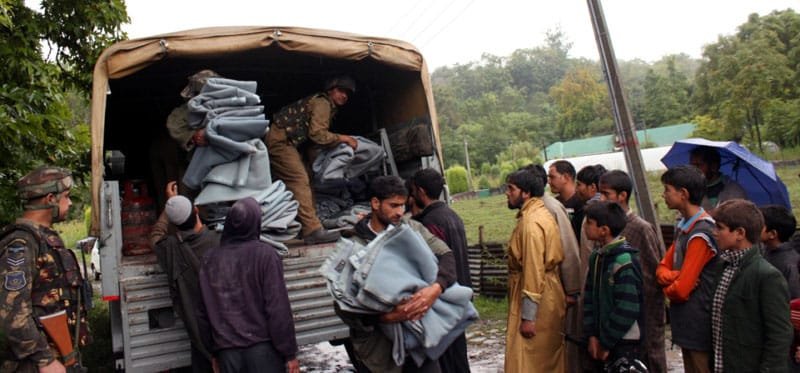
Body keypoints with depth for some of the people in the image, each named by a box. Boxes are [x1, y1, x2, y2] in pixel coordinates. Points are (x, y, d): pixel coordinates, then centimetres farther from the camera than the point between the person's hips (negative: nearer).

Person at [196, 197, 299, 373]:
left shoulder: (209, 259, 4)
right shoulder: (264, 254, -11)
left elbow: (202, 312, 9)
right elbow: (278, 308, -13)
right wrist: (289, 352, -6)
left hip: (227, 351, 4)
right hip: (263, 347, -4)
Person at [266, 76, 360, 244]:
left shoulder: (326, 105, 20)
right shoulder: (322, 103, -10)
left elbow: (316, 134, 17)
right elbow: (317, 134, -18)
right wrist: (343, 138, -9)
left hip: (283, 140, 11)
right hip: (280, 140, -11)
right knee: (300, 180, -19)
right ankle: (312, 230, -26)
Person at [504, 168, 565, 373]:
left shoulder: (531, 222, -19)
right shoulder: (540, 214, 12)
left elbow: (533, 273, -23)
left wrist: (528, 317, -21)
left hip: (537, 304, -10)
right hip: (549, 298, 10)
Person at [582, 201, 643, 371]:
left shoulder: (625, 261, -19)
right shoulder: (596, 257, 4)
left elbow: (627, 310, -21)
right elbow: (589, 298, 7)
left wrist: (606, 343, -14)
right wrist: (592, 335, 1)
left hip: (625, 343, -7)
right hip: (603, 340, 7)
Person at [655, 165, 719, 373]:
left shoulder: (701, 233, -21)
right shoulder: (683, 226, 8)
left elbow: (681, 290, -22)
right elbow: (662, 268, 9)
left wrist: (668, 289, -1)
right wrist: (675, 276, -12)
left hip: (699, 326, -9)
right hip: (687, 324, 9)